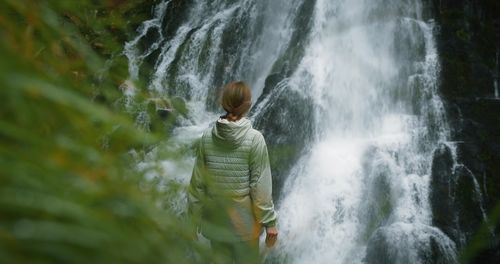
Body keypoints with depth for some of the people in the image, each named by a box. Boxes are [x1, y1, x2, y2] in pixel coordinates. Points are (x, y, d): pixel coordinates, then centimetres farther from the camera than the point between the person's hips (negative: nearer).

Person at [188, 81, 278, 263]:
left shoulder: (207, 137, -7)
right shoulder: (254, 139, -16)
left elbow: (197, 181, -3)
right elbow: (260, 185, -15)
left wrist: (194, 214, 9)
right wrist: (270, 221, -6)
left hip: (215, 219, 3)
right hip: (244, 220, -3)